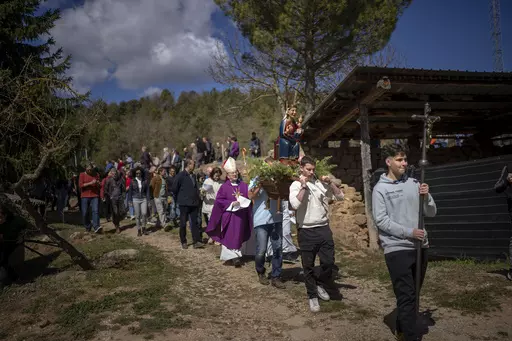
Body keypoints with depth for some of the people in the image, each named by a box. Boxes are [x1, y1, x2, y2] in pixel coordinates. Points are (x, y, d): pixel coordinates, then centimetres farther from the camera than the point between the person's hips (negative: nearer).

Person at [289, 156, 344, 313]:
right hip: (306, 231, -2)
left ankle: (320, 284, 31)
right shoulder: (296, 185, -3)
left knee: (329, 261, 3)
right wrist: (303, 186, -15)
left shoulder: (321, 183, 5)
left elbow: (340, 196, 3)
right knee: (308, 266, 7)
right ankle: (312, 296, 23)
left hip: (323, 228, 2)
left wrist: (330, 183, -9)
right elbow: (295, 204, -20)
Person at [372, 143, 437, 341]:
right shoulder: (380, 189, -6)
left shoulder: (414, 184, 7)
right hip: (396, 248, -5)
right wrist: (409, 232, -16)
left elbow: (431, 213, 10)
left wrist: (426, 197, -9)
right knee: (406, 296, -5)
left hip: (420, 247, 6)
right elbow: (381, 220, -12)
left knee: (412, 294, 17)